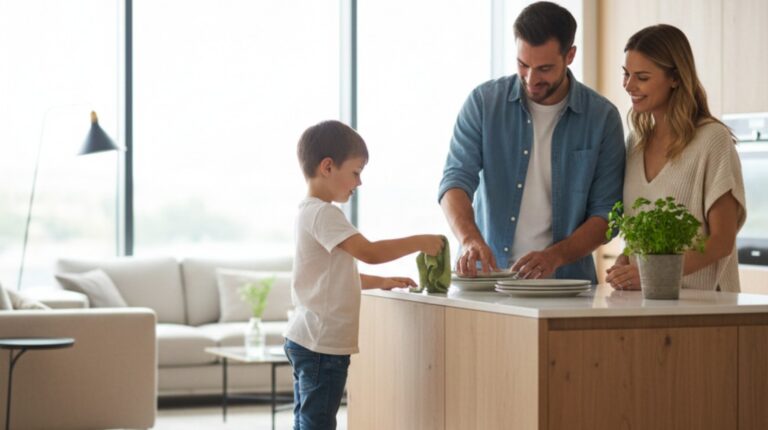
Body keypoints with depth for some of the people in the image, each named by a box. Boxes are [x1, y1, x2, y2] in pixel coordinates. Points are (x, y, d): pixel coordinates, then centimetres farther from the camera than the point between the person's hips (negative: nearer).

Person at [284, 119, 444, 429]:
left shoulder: (311, 212, 16)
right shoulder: (324, 213, -16)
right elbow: (369, 252, -27)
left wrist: (381, 282, 17)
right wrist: (418, 242, -16)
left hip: (306, 341, 10)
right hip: (322, 344, -10)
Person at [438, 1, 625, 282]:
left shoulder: (602, 117, 1)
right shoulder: (484, 102, 3)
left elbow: (605, 213, 0)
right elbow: (456, 180, -3)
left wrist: (555, 256, -16)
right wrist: (469, 238, -23)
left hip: (566, 280, -1)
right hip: (488, 276, 1)